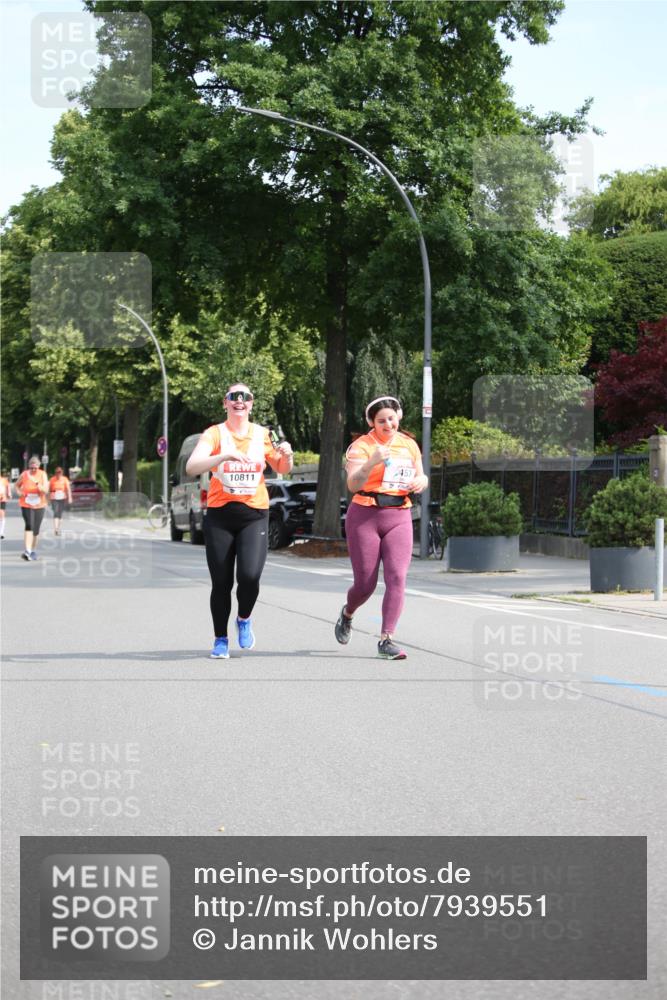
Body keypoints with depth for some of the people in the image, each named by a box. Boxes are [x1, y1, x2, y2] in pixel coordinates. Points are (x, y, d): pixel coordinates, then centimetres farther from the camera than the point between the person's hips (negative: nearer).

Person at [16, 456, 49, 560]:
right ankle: (27, 551, -28)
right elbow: (17, 485, 16)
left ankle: (33, 550, 27)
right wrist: (19, 492, -3)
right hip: (26, 505, -2)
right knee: (29, 526, -20)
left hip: (39, 505, 2)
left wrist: (41, 487, -31)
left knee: (36, 529, 9)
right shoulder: (24, 475, -3)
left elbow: (46, 490, -10)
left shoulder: (42, 474, -4)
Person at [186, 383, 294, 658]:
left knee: (249, 576, -17)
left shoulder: (262, 435, 8)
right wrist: (226, 455, -29)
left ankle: (244, 619, 14)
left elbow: (282, 469, 21)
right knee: (221, 582, 1)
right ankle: (220, 639, 19)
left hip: (254, 514, 1)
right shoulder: (214, 434, -1)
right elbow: (192, 467, -16)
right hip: (220, 514, -1)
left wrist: (286, 455, -2)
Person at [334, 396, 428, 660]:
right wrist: (372, 462, -36)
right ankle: (347, 614, 36)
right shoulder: (361, 446, -7)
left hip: (399, 518, 3)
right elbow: (353, 484, -20)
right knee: (365, 583, 1)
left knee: (397, 577, -14)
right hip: (365, 517, -3)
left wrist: (421, 481, -2)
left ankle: (386, 640, -11)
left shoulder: (409, 444, 10)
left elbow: (420, 476, 22)